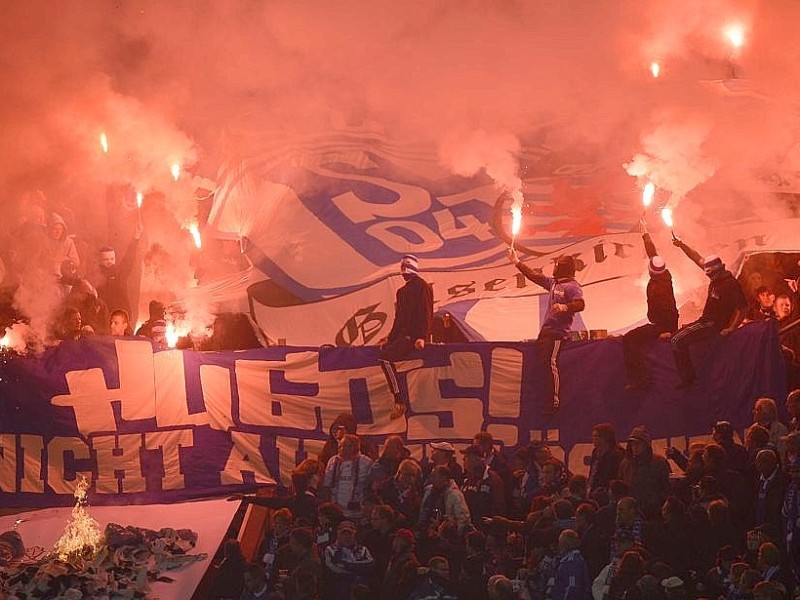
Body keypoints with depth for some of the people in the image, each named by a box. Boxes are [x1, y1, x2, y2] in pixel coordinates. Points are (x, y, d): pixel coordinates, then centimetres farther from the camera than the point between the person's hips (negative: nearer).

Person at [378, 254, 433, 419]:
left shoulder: (421, 286, -5)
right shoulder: (403, 291, 24)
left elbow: (426, 313, -14)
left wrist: (422, 336, -24)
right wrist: (390, 337, 18)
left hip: (414, 336, -10)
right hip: (402, 334, 10)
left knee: (385, 358, -25)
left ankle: (399, 401, -27)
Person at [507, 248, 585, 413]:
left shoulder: (572, 286, -11)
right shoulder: (553, 283, 17)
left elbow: (580, 304, -25)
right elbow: (535, 276, 23)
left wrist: (565, 307, -42)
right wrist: (517, 262, 24)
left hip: (557, 332, -10)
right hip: (546, 330, 10)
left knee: (550, 363, -16)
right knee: (539, 362, 10)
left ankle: (554, 402, -14)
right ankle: (545, 400, 17)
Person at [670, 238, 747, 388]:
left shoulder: (731, 284, -21)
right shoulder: (716, 277, 4)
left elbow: (743, 308, -22)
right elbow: (698, 259, 13)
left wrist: (731, 328, -24)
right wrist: (682, 245, 6)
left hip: (714, 325, -10)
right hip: (705, 321, 10)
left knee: (678, 341, -19)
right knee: (675, 338, 12)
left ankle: (688, 378, -16)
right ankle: (687, 377, 9)